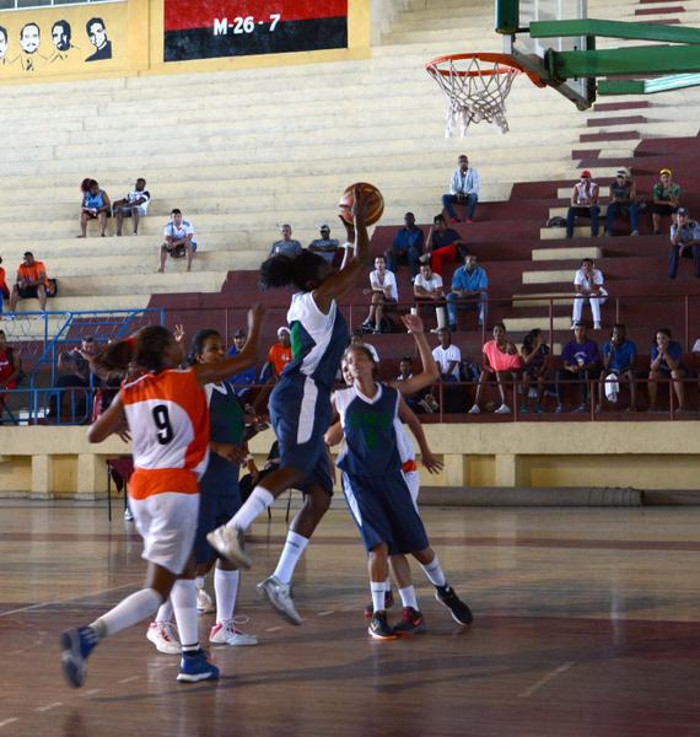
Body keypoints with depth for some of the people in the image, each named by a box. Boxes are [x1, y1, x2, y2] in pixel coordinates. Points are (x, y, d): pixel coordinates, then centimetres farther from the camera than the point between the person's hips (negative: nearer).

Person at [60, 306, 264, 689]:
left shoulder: (129, 393, 6)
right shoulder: (190, 379, -5)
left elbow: (94, 434, 9)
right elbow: (246, 358, 6)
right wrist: (255, 324, 23)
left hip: (140, 490, 6)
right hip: (176, 489, -6)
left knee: (185, 571, 22)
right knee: (158, 589, -6)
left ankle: (192, 659, 22)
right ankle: (88, 635, -25)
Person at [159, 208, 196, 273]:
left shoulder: (187, 224, -26)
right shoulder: (168, 225, -13)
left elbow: (189, 238, -34)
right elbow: (166, 238, -17)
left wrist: (177, 243, -42)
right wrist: (168, 242, -44)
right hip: (174, 243, 4)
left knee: (188, 244, -39)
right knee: (163, 246, -19)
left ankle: (189, 267, -32)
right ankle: (162, 268, -8)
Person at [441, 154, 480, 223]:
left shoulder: (473, 172, -3)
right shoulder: (455, 173, 5)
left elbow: (476, 188, -12)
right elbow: (452, 189, -2)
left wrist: (466, 194, -28)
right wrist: (457, 194, -25)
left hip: (469, 195, -3)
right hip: (458, 196, 3)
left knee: (474, 196, -39)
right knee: (445, 197, -23)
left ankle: (469, 218, -34)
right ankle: (454, 218, -28)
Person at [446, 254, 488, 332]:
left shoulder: (481, 272, -6)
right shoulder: (458, 272, -4)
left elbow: (483, 289, -16)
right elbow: (454, 289, -11)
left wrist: (473, 293, -38)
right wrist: (459, 292, -37)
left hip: (477, 301, -1)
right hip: (462, 301, 1)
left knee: (484, 295, -33)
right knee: (450, 296, -25)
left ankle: (482, 324, -32)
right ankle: (453, 324, -26)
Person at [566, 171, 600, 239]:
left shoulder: (595, 187, -13)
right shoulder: (577, 187, -8)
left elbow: (592, 203, -24)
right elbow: (573, 203, -14)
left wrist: (586, 191, -34)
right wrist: (585, 205, -24)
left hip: (592, 208, -2)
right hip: (581, 209, 2)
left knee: (594, 209, -37)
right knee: (571, 209, -29)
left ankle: (594, 235, -40)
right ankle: (569, 235, -31)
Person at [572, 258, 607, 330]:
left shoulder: (597, 273, -23)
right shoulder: (579, 273, -16)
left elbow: (595, 289, -30)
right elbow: (578, 289, -21)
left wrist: (590, 278, -39)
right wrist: (590, 291, -26)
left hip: (599, 296, -2)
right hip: (584, 294, 2)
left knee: (593, 297, -35)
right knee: (578, 298, -29)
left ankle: (597, 322, -37)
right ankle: (575, 322, -29)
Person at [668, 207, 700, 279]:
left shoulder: (694, 224, -21)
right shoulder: (674, 226, -16)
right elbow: (674, 242, -31)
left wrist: (684, 246, -30)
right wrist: (679, 227, -38)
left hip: (692, 249, -1)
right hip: (681, 248, 1)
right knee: (673, 248, -30)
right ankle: (672, 273, -14)